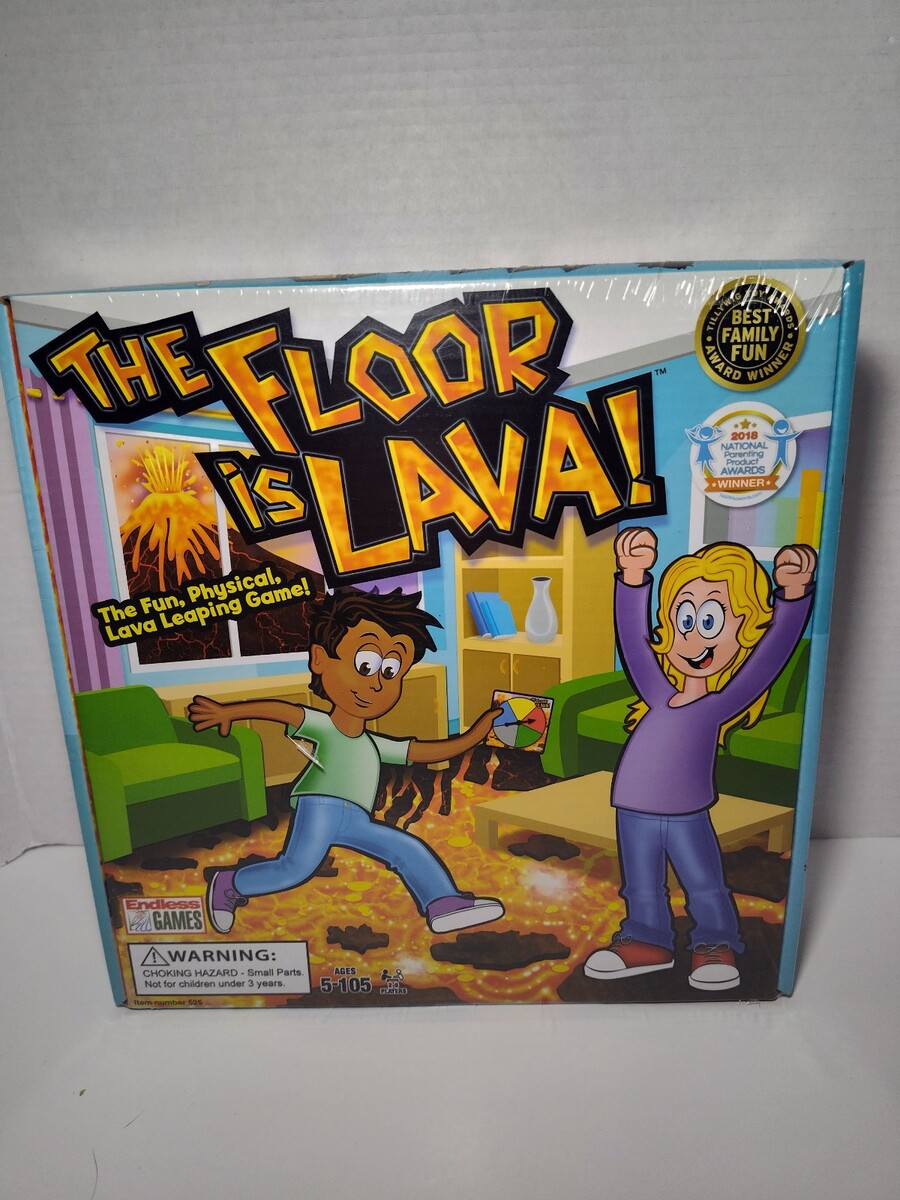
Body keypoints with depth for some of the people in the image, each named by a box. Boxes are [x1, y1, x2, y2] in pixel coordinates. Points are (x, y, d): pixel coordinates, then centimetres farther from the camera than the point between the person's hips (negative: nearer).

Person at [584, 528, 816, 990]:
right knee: (642, 891, 18)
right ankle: (648, 940, 39)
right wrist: (633, 577, -31)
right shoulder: (659, 695, -8)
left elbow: (775, 649, -23)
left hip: (688, 814, -3)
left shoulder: (723, 703, -14)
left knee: (706, 887, 13)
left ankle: (715, 944, 37)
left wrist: (794, 593, -36)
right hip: (634, 812, 3)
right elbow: (632, 640, -19)